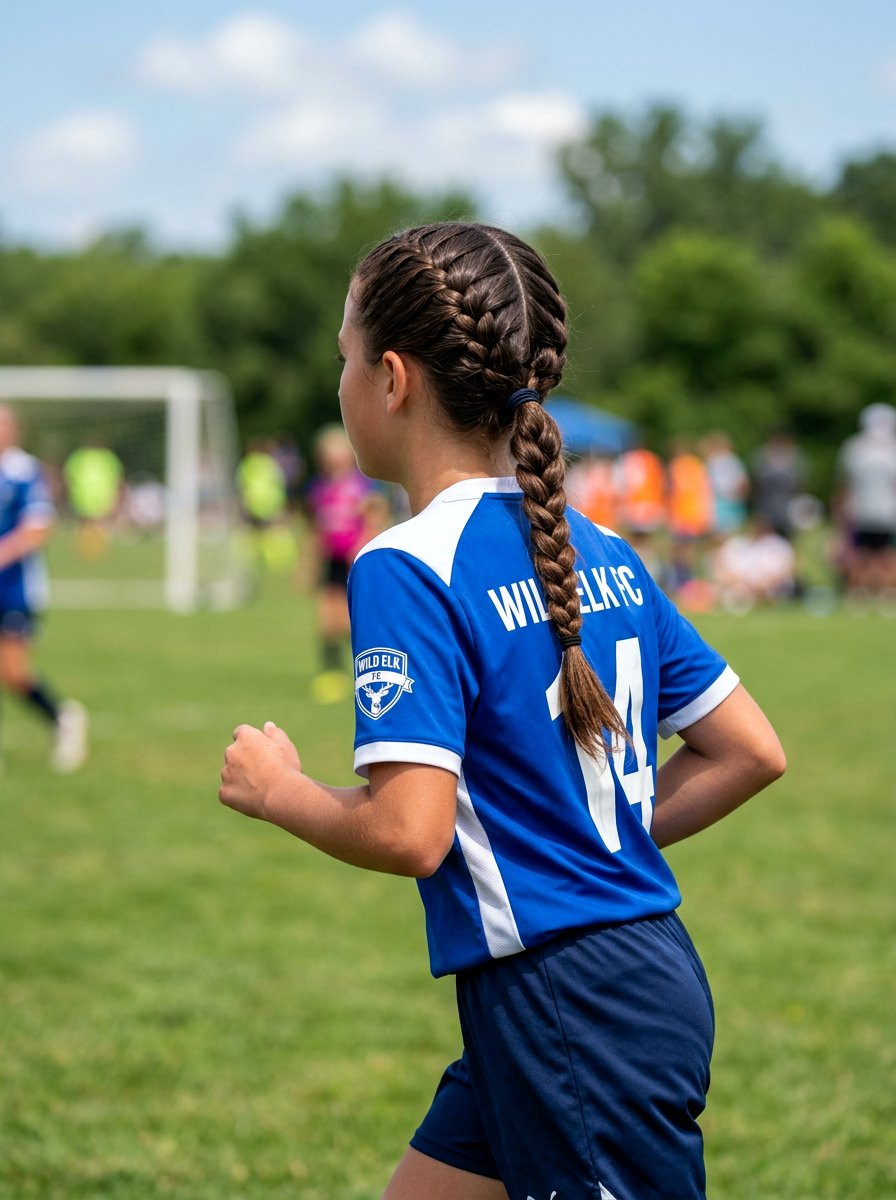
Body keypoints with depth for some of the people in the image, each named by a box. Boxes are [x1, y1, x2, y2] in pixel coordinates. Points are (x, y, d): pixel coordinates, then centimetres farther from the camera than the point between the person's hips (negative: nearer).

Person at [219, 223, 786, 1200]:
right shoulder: (597, 551, 8)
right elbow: (750, 752, 12)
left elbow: (407, 832, -22)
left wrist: (276, 789, -4)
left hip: (563, 1002, -9)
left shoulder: (406, 568, -16)